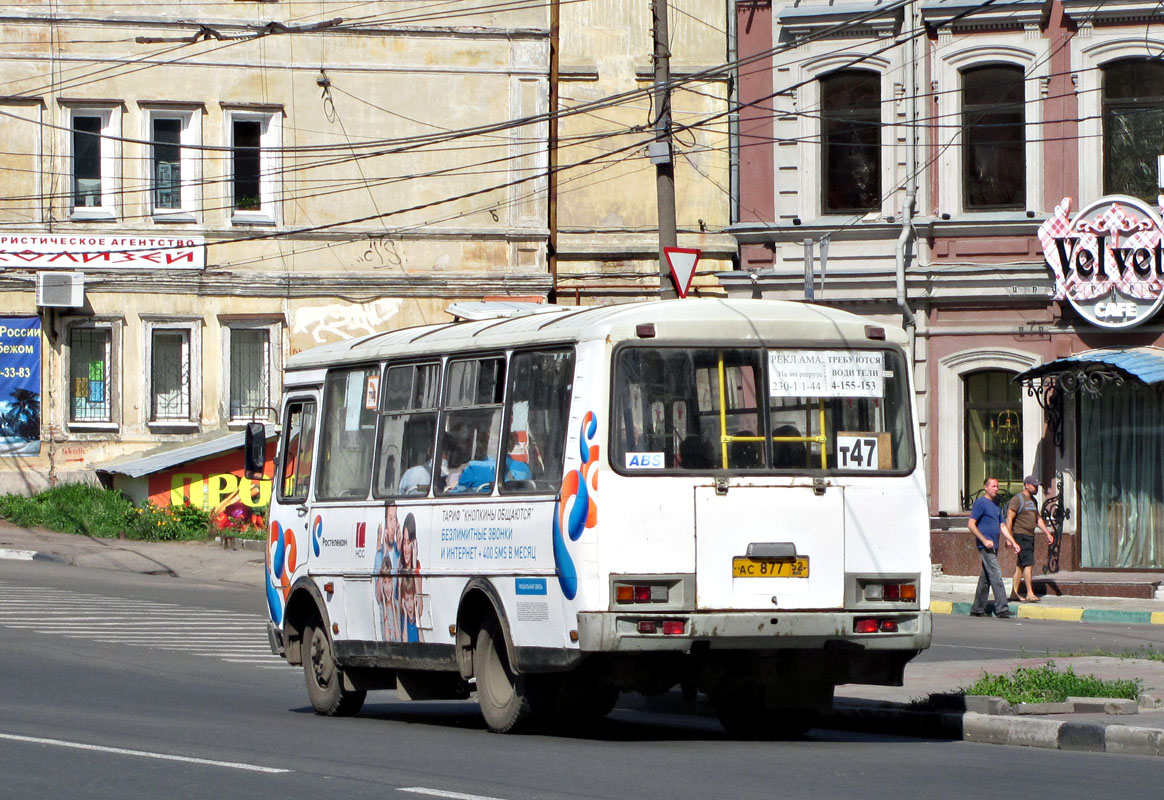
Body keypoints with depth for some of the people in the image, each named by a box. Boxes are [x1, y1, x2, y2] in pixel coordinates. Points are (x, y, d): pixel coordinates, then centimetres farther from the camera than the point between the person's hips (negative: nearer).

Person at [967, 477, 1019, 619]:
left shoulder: (996, 505, 19)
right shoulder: (981, 503, -6)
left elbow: (1002, 527, 24)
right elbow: (971, 524, -11)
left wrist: (1012, 541, 15)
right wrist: (984, 540, -18)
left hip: (993, 546, 9)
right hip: (985, 547, -9)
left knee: (985, 578, 11)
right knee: (996, 576, -14)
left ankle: (977, 609, 16)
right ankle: (1002, 609, -18)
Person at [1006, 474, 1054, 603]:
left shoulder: (1033, 501, 18)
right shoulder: (1017, 499, -9)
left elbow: (1038, 519, 25)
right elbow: (1009, 519, -13)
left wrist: (1048, 533, 18)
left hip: (1030, 536, 9)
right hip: (1021, 535, -9)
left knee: (1020, 565, 10)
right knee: (1028, 563, -14)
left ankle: (1014, 592, 15)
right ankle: (1029, 593, -16)